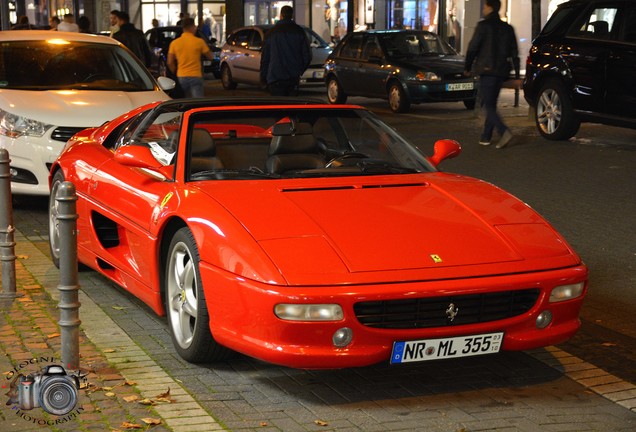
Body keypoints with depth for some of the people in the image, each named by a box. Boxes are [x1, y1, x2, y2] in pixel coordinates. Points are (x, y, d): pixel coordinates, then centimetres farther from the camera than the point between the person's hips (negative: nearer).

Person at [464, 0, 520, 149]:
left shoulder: (483, 26, -7)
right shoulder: (507, 28, 12)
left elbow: (473, 48, -8)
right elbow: (514, 54, 12)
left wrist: (467, 67, 3)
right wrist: (517, 75, 13)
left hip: (487, 70, -6)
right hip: (501, 71, 6)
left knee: (487, 105, -7)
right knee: (491, 104, 15)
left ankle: (504, 132, -26)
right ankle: (486, 136, 17)